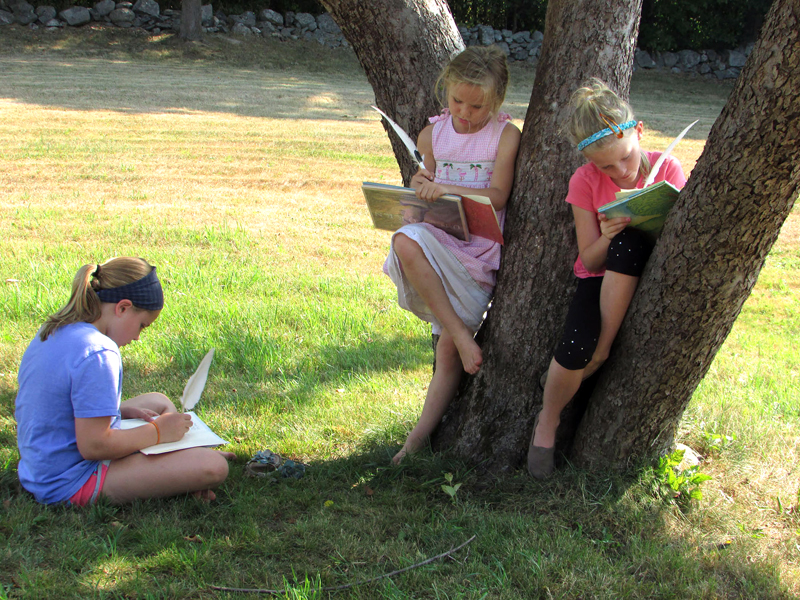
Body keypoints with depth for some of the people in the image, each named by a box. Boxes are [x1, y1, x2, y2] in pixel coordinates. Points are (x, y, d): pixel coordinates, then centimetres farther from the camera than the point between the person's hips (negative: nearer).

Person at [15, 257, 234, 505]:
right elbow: (93, 446, -26)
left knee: (158, 401, 28)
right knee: (213, 467, -20)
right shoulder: (98, 354, -25)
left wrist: (124, 411, 9)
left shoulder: (51, 333, 5)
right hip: (73, 484, -11)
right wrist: (156, 432, -13)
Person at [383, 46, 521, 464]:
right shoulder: (433, 133, 11)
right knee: (405, 242, -32)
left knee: (448, 349, -12)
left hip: (481, 246, -4)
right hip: (439, 236, 4)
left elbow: (497, 196, -10)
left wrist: (447, 189, -25)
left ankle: (420, 436, 0)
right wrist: (419, 186, -4)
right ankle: (463, 336, -23)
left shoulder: (505, 135, -1)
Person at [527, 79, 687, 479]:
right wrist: (606, 238, -27)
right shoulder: (585, 181, -4)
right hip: (601, 277, 0)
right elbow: (590, 260, -3)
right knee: (576, 346, -32)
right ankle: (548, 420, -3)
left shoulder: (667, 169, -4)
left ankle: (601, 352, -22)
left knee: (629, 243, -36)